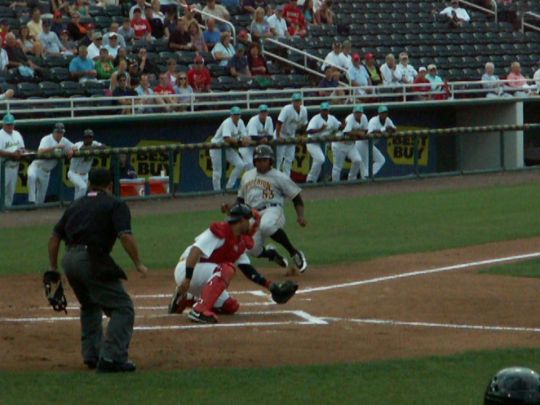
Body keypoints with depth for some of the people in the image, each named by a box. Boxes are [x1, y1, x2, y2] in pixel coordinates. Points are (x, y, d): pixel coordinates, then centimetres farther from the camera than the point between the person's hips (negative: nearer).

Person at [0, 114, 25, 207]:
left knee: (11, 189, 12)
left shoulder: (17, 134, 13)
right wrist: (12, 154, -25)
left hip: (15, 165, 7)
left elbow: (22, 149, 17)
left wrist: (20, 153, -7)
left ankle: (8, 206, 20)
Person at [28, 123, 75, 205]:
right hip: (37, 166, -7)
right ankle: (32, 201, -42)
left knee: (41, 197, 10)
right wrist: (56, 147, -41)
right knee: (31, 176, -41)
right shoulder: (46, 139, -17)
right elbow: (40, 151, -34)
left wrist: (71, 151, -13)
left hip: (46, 171, 7)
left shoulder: (64, 141, 4)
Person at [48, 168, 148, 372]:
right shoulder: (116, 205, 5)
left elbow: (54, 237, 20)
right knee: (122, 308, -3)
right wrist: (138, 264, -4)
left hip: (69, 260, 7)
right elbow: (126, 237, -10)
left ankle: (91, 355, 25)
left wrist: (53, 269, 24)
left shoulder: (76, 204, 23)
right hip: (92, 260, -7)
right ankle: (111, 358, -16)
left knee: (90, 306, 29)